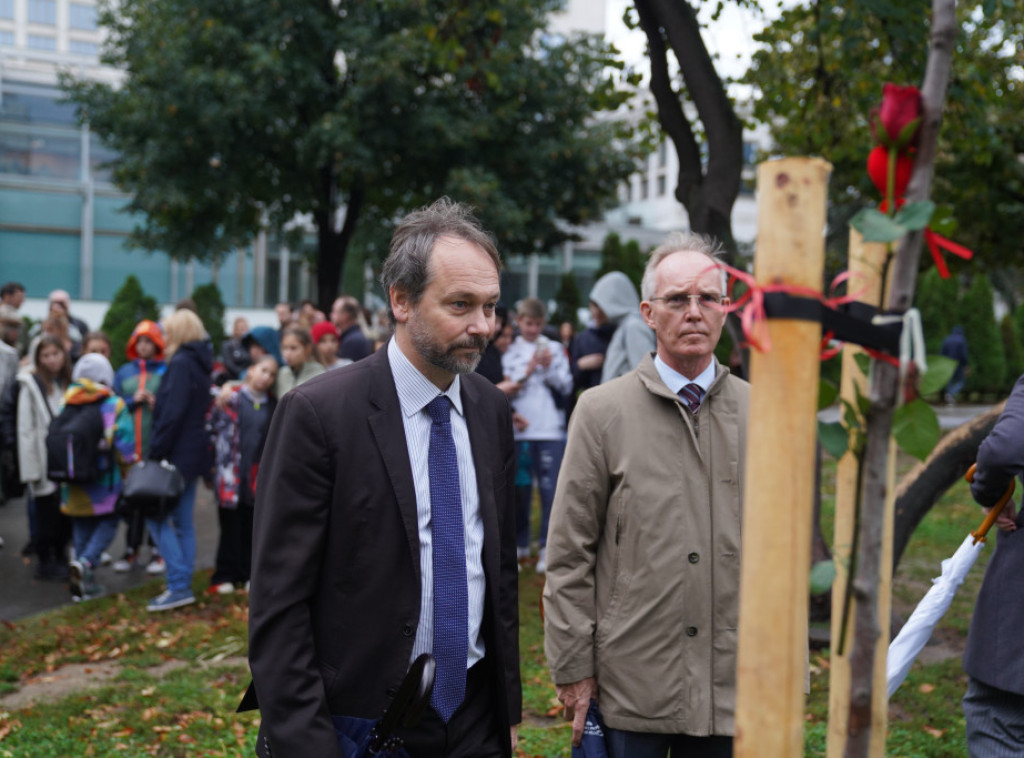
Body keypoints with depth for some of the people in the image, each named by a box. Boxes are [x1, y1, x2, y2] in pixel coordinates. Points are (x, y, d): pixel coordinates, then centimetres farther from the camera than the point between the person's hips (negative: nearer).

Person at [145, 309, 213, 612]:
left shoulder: (181, 363, -14)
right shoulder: (200, 363, 15)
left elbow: (172, 414, -20)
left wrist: (156, 452, -17)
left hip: (177, 454, -9)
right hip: (193, 452, 9)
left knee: (156, 517, -6)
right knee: (183, 522, 11)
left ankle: (178, 585, -10)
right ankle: (183, 586, 14)